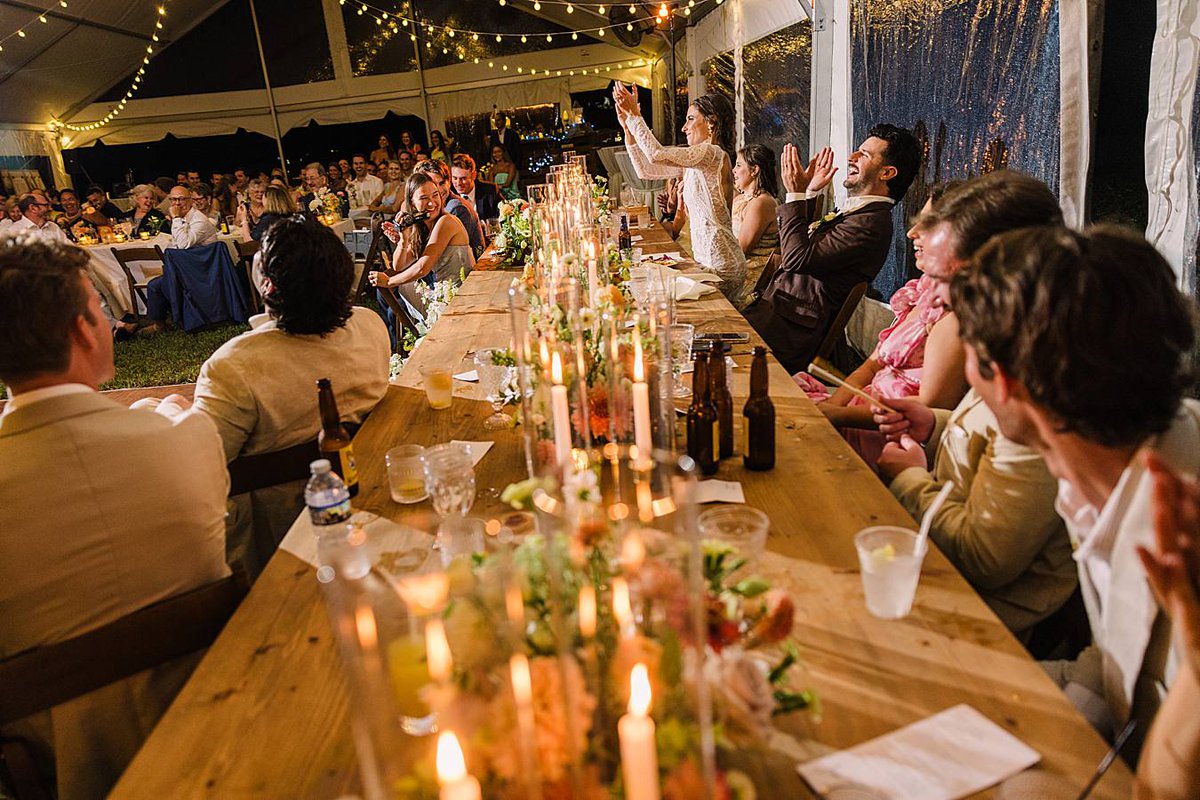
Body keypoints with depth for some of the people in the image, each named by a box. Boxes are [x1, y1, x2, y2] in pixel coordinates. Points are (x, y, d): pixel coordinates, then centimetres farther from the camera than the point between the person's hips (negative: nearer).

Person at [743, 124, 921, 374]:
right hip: (775, 305, 10)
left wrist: (796, 194, -10)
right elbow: (800, 240, 28)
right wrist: (810, 192, 18)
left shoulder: (871, 222, -14)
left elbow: (798, 257, -20)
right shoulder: (852, 212, 18)